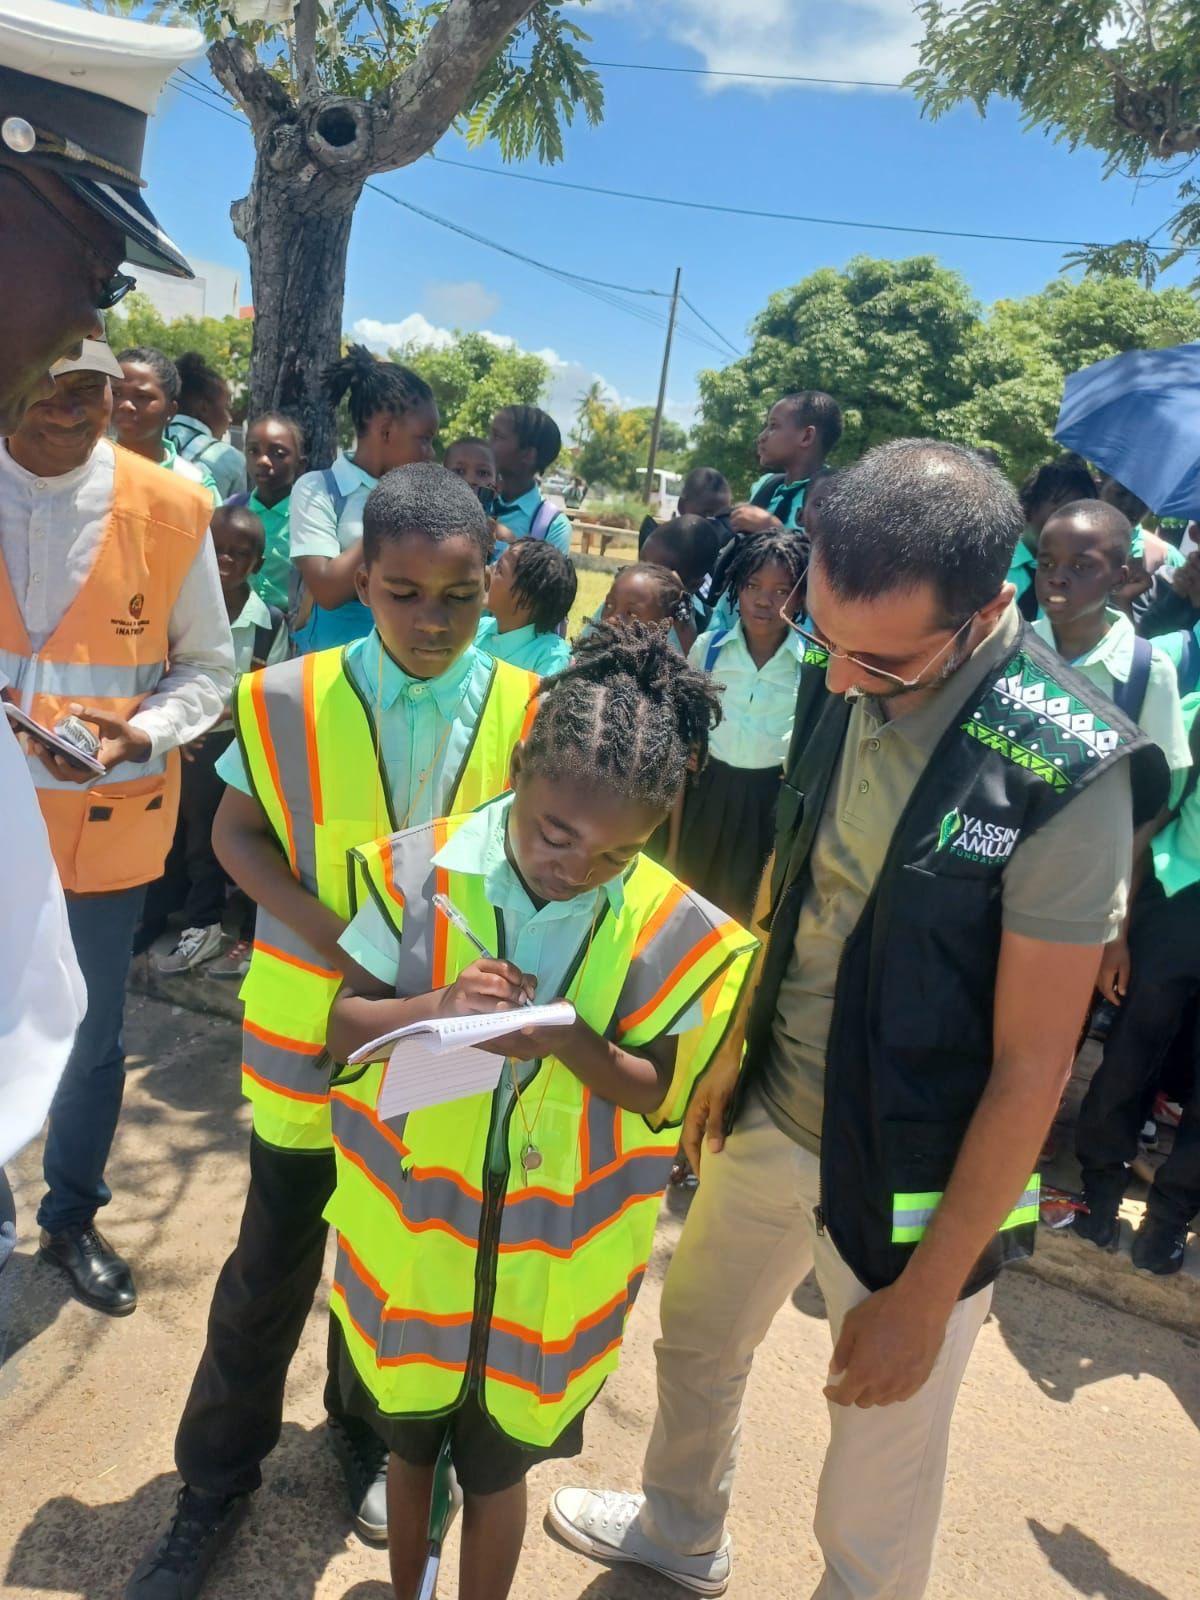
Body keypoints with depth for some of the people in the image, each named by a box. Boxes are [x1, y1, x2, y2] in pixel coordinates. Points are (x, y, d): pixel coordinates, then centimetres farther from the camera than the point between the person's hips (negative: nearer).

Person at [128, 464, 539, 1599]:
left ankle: (368, 1432, 49)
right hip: (310, 1034, -1)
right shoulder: (291, 701, -12)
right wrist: (327, 932, -17)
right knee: (272, 1266, 14)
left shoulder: (529, 714, -11)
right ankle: (216, 1483, 39)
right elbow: (236, 834, -2)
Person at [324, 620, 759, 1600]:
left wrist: (566, 1042, -27)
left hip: (547, 1259, -1)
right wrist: (431, 1008, -28)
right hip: (414, 1224, 2)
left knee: (495, 1466, 20)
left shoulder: (673, 934, -16)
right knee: (410, 1438, 25)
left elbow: (661, 1096, -8)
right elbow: (345, 1026, -7)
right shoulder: (424, 870, -15)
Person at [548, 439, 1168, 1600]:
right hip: (767, 1118, 6)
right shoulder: (836, 674, -9)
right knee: (694, 1336, 27)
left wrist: (928, 1294, -13)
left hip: (911, 1179, -6)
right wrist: (731, 1052, 10)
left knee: (878, 1487, 15)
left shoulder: (1066, 774, -25)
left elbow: (1031, 1065, -19)